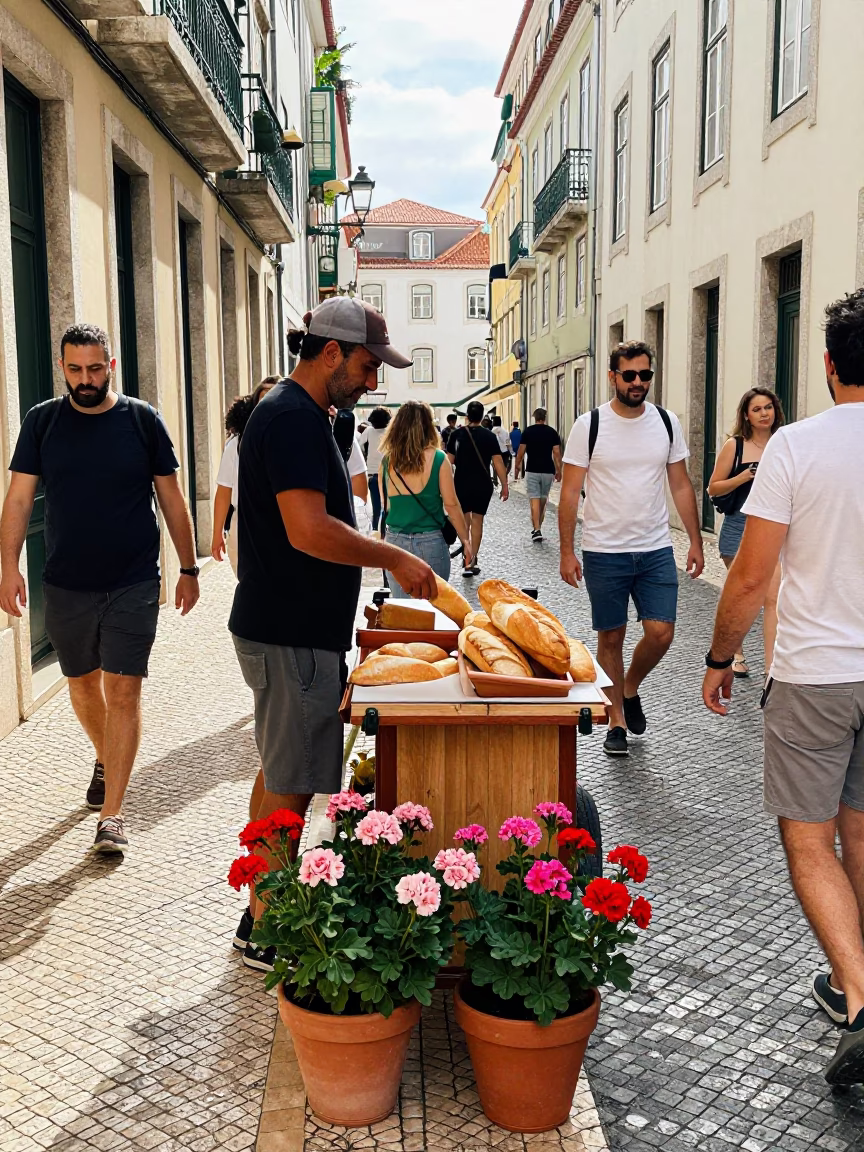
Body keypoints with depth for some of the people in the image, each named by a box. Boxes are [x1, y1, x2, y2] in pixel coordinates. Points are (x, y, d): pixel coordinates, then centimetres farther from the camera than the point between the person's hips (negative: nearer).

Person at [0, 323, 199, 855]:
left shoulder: (142, 420, -2)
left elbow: (172, 499, 3)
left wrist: (189, 568, 3)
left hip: (134, 583, -2)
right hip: (66, 585, 3)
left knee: (123, 692, -5)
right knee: (83, 683, 17)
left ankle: (112, 812, 2)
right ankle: (105, 760, 45)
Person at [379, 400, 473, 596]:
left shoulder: (387, 460, 0)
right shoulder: (438, 458, -7)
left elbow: (385, 504, 4)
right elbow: (451, 505, -5)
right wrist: (465, 539, 4)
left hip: (395, 541, 3)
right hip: (430, 542, -3)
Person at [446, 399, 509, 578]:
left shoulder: (457, 435, -3)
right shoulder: (489, 436, -5)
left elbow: (449, 461, -2)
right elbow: (498, 462, -8)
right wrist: (504, 486, -2)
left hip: (461, 485, 1)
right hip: (483, 485, 0)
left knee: (464, 521, 14)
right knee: (477, 521, 9)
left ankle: (468, 558, 4)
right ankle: (471, 561, 9)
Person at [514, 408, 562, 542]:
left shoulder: (528, 431, -2)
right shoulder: (552, 432, 1)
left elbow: (521, 452, -1)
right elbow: (556, 453, -2)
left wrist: (517, 466, 14)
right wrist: (558, 471, 5)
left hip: (532, 471, -2)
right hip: (548, 471, 2)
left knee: (535, 501, -5)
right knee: (543, 501, 15)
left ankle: (537, 530, -18)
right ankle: (537, 528, 23)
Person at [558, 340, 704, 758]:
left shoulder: (666, 422, 5)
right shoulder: (589, 425, -5)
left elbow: (681, 486, 10)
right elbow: (570, 492, -4)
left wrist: (695, 542, 6)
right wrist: (567, 551, -9)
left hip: (656, 550, 3)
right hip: (604, 552, -2)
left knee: (661, 633, -4)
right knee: (611, 637, 6)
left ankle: (630, 689, 26)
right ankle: (617, 721, 21)